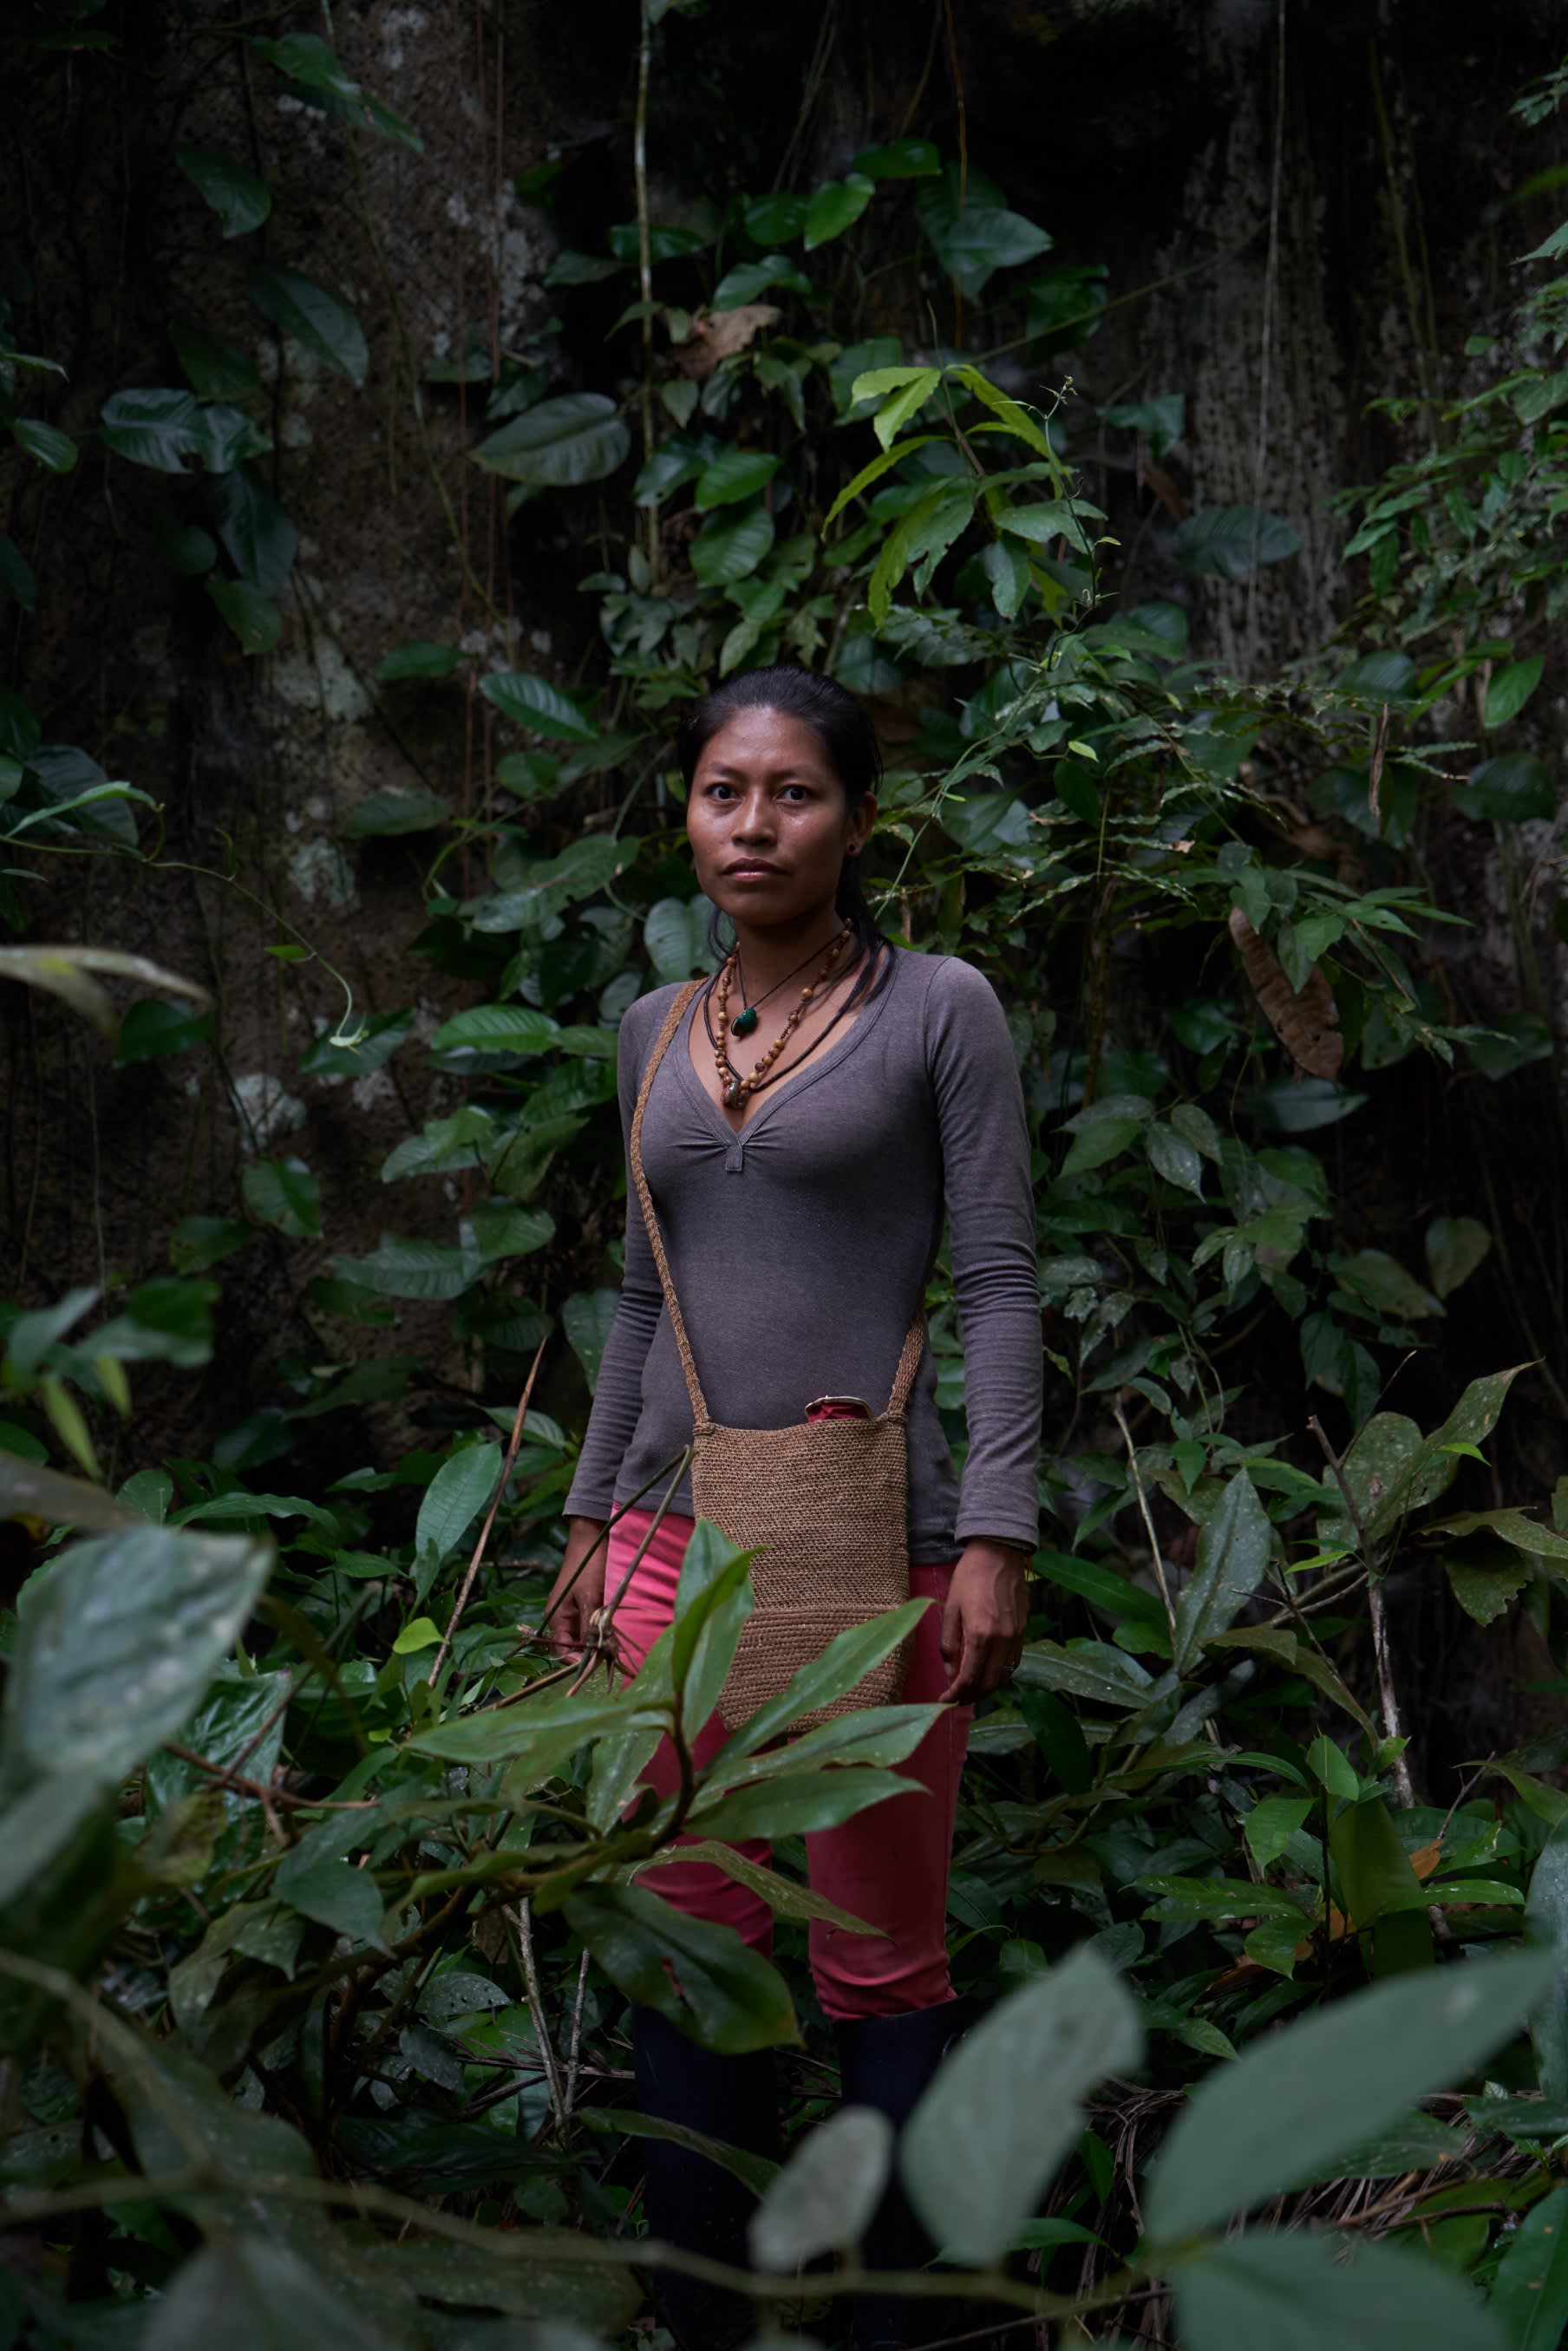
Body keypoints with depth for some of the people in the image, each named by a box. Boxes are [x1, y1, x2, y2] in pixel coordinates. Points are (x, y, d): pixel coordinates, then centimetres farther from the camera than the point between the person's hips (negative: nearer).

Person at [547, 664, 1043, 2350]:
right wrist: (591, 1518, 16)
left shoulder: (938, 1011, -1)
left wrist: (997, 1535, -13)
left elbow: (999, 1287, -5)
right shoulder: (656, 1030, 13)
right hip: (681, 1541, 5)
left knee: (880, 1965, 1)